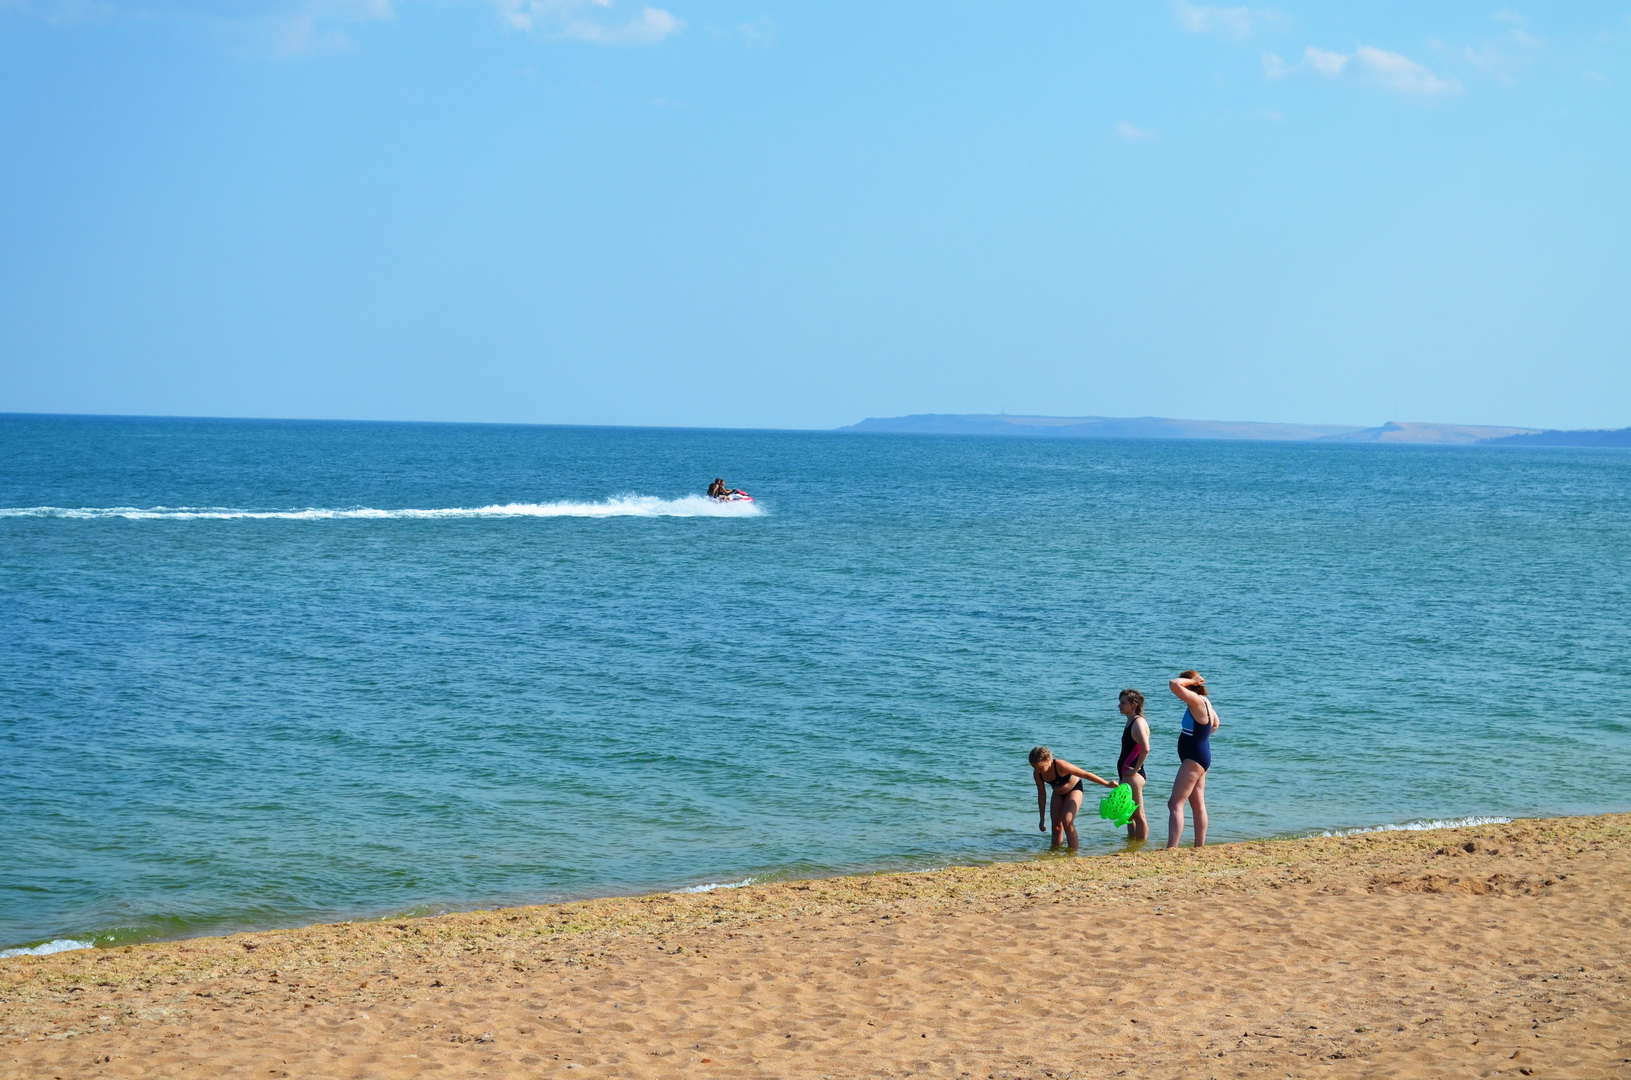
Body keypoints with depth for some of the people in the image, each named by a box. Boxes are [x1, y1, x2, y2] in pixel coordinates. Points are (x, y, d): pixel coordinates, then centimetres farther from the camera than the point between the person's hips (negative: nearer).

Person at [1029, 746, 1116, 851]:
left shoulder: (1060, 766, -36)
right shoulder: (1037, 774, -19)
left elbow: (1085, 774, -30)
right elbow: (1041, 794, -5)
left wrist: (1107, 784, -27)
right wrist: (1042, 819, -2)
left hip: (1073, 789, -5)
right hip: (1058, 794, 5)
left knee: (1067, 821, -22)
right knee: (1056, 825, 1)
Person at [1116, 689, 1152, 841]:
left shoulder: (1138, 723, -15)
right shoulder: (1130, 722, 15)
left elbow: (1145, 748, -29)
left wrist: (1136, 769, -21)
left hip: (1133, 775, -11)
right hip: (1126, 774, 11)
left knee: (1138, 815, -6)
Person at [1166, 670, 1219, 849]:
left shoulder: (1196, 701, -19)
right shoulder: (1204, 702, 10)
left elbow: (1174, 685, -32)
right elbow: (1215, 723, 29)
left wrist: (1190, 680, -16)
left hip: (1193, 760, -11)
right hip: (1200, 758, 11)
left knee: (1175, 804, -14)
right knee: (1198, 805, 15)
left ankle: (1171, 848, -23)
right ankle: (1200, 847, 20)